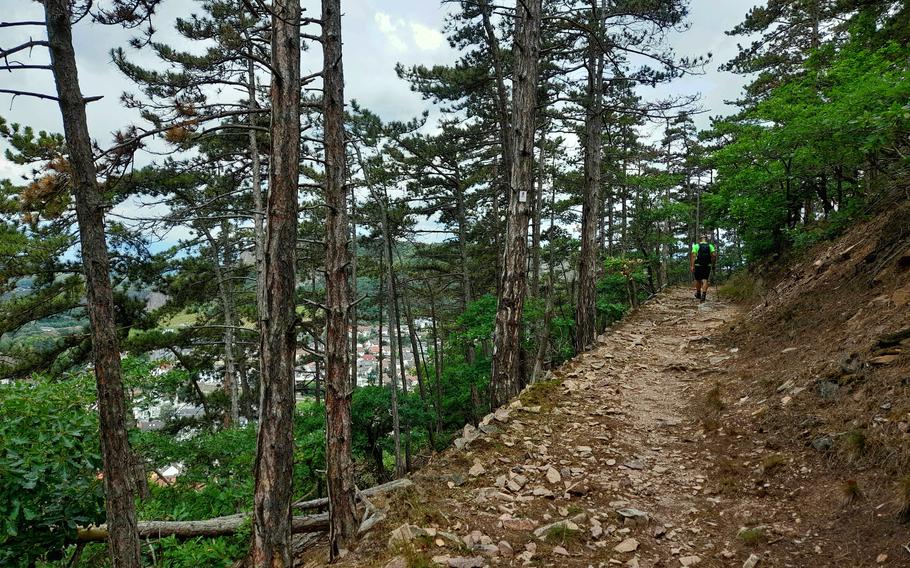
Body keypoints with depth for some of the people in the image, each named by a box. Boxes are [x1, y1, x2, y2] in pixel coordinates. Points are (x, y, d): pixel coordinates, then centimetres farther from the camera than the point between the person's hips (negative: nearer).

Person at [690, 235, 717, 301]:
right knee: (705, 280, -1)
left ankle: (698, 294, 29)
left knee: (698, 280, 14)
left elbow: (693, 256, -10)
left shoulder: (696, 246, 1)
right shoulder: (710, 246, 5)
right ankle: (703, 295, -17)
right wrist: (713, 264, 4)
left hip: (698, 265, 0)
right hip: (707, 266, 0)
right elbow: (714, 255, -8)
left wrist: (692, 266, -13)